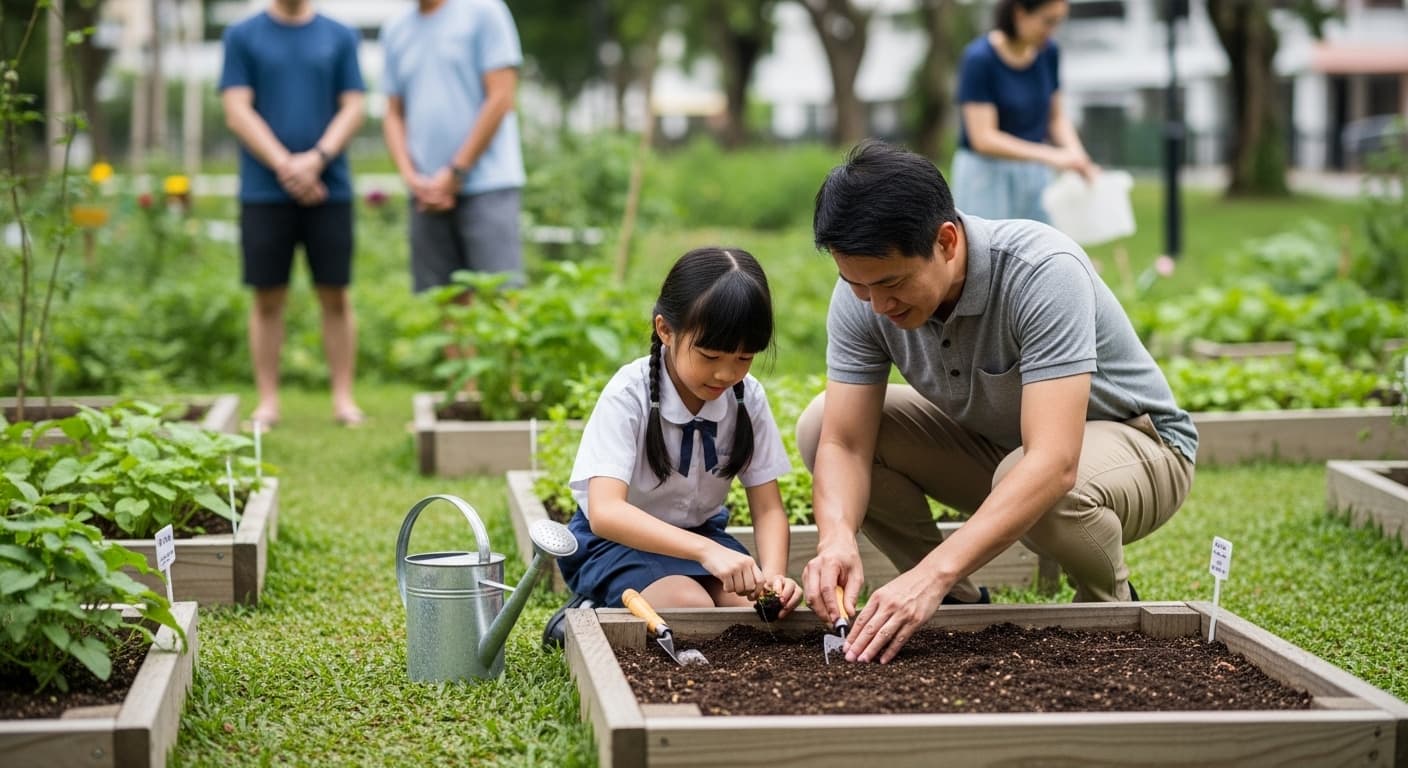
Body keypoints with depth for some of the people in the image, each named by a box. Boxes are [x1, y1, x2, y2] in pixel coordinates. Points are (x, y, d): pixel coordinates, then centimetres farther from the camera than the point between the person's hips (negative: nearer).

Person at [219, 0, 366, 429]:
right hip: (264, 193, -1)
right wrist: (284, 165, -13)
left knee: (335, 296, 3)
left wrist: (317, 159, -13)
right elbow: (238, 112, -2)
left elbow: (352, 108, 3)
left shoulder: (339, 37, 9)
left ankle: (343, 398, 9)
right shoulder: (243, 36, 5)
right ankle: (267, 401, 9)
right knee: (268, 298, 3)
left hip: (329, 189, 1)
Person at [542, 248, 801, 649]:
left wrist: (773, 575, -29)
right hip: (619, 539, -5)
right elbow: (604, 512, -36)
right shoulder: (629, 395, -24)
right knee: (689, 609, -32)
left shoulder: (748, 398, -10)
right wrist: (705, 551, -50)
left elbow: (768, 509, -7)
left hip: (701, 534, 5)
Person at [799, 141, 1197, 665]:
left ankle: (1112, 608, -5)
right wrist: (837, 537, -41)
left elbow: (1053, 463, -44)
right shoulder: (862, 294, -19)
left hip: (1133, 441, -5)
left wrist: (934, 572, -52)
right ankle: (957, 605, 1)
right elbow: (844, 444, -19)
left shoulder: (1043, 272, -36)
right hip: (993, 443, 6)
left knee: (1053, 495, -40)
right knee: (819, 425, -13)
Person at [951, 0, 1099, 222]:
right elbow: (984, 138, -21)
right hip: (988, 177, -6)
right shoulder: (978, 58, -16)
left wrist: (1078, 158, -7)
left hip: (1036, 178, 6)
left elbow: (1055, 116, 12)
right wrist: (1052, 156, -27)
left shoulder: (1049, 52, 2)